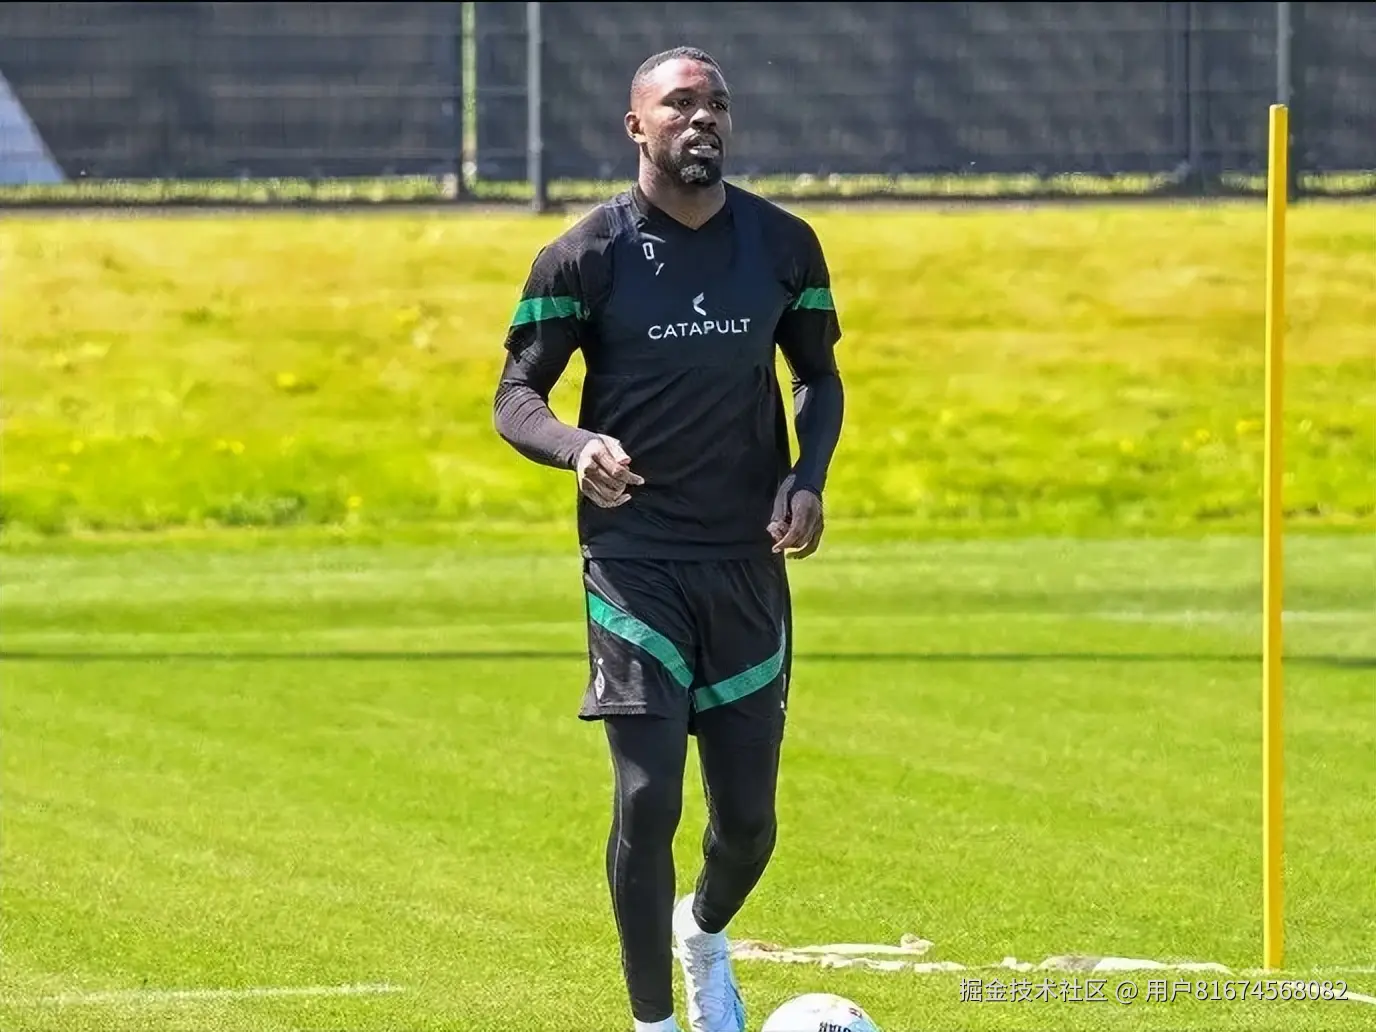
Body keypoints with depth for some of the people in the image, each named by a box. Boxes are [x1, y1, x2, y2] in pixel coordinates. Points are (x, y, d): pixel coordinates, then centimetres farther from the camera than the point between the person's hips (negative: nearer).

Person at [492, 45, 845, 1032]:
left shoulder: (784, 246, 4)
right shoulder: (584, 256, -6)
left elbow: (819, 375, 17)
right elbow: (516, 397, -3)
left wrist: (809, 475, -3)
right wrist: (579, 448, -25)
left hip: (748, 562, 3)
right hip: (635, 563, -3)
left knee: (749, 814, 6)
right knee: (647, 798, -12)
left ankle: (705, 932, 41)